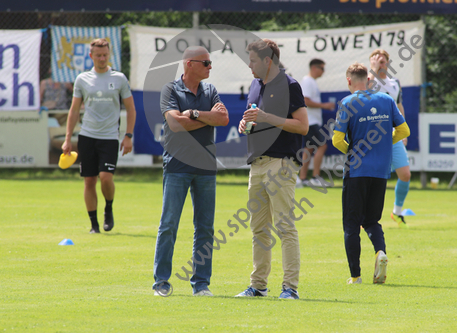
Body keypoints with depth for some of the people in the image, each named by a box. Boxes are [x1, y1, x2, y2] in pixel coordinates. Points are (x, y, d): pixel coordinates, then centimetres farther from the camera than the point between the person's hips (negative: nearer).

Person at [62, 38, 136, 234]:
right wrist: (68, 139, 7)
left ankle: (109, 210, 11)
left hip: (109, 137, -2)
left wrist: (128, 136, -2)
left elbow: (131, 109, 8)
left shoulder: (119, 79, 3)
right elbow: (74, 110, 12)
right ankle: (94, 224, 10)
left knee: (106, 177, -16)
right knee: (89, 181, 1)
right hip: (87, 136, 2)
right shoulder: (82, 80, 7)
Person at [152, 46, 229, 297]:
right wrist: (209, 117, -7)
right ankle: (161, 281, 1)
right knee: (169, 225, -5)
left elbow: (224, 119, -2)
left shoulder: (210, 91, 13)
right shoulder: (170, 90, -1)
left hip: (205, 167, 4)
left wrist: (194, 114, -12)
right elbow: (175, 123, -15)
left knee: (205, 227, 4)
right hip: (177, 164, -4)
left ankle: (201, 283, 9)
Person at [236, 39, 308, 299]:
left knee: (285, 225, -10)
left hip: (281, 163, -8)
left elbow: (303, 126, -12)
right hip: (257, 162, 8)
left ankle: (291, 286, -10)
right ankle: (259, 285, 16)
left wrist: (268, 118, -18)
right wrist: (245, 123, 6)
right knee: (259, 228, 10)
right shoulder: (256, 85, 17)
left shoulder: (290, 86, -7)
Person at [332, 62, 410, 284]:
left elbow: (337, 140, -12)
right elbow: (403, 131, 8)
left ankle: (355, 275, 2)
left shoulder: (348, 104, -7)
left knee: (351, 224, 5)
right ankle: (380, 251, -13)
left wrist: (351, 150, 8)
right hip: (381, 171, 4)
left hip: (356, 172, -4)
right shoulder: (386, 100, 6)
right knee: (371, 220, 16)